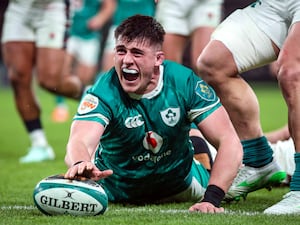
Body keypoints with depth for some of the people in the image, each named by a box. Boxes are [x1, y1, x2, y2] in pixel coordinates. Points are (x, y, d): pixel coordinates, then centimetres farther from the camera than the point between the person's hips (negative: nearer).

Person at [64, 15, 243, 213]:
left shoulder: (185, 82, -29)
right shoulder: (105, 92, -33)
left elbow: (230, 142, -29)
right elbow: (80, 141, -49)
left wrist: (211, 199, -42)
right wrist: (80, 163, -75)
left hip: (178, 183, 1)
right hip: (115, 188, -1)